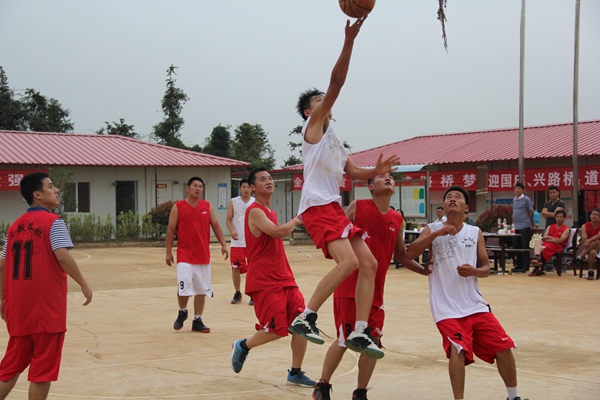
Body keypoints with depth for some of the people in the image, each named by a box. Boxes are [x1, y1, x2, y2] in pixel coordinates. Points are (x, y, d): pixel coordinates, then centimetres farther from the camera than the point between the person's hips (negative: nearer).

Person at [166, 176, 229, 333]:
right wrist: (168, 252, -3)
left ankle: (197, 321, 16)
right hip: (185, 255, -3)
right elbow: (171, 230, 0)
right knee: (184, 288, -12)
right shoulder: (178, 207, -2)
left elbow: (216, 226, 8)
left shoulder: (207, 206, 6)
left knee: (202, 289, 5)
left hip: (203, 255, 3)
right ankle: (182, 312, 16)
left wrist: (223, 244, -3)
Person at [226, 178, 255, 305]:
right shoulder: (233, 202, 3)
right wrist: (232, 231, -17)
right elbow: (229, 220, 2)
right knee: (235, 268, 3)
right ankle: (237, 293, 17)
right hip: (237, 242, 1)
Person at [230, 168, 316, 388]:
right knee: (276, 330, -10)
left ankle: (295, 372, 11)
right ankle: (242, 346, 17)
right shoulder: (255, 211, -13)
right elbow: (277, 232, -26)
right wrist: (295, 221, -10)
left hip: (284, 278, 9)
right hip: (264, 282, -9)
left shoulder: (270, 212, 17)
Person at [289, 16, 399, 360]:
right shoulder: (315, 123, 4)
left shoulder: (333, 139, 29)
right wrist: (349, 42, -15)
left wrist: (376, 172, 7)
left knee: (369, 263, 1)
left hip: (335, 207, 9)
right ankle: (305, 318, -17)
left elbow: (352, 172, 28)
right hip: (317, 206, -9)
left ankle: (359, 332, 0)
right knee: (348, 262, -24)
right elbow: (336, 83, -8)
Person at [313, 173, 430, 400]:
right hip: (349, 288, -5)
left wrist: (428, 271, 9)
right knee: (344, 340, 0)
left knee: (372, 343, 3)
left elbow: (402, 256, 17)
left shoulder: (397, 220, 9)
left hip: (375, 292, 5)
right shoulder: (357, 207, -4)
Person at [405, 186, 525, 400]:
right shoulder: (432, 230, 1)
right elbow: (409, 254, -13)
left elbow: (486, 268, 9)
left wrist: (474, 271, -14)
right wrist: (436, 234, -23)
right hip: (447, 308, -3)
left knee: (504, 347, 3)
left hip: (475, 304, 3)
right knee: (457, 350, -24)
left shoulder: (475, 233, 7)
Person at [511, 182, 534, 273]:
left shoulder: (526, 200, -6)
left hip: (524, 227, -7)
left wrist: (531, 224, 3)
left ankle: (525, 266, -1)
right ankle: (519, 265, 16)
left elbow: (531, 212, -2)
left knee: (525, 247, -4)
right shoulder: (514, 200, 14)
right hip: (515, 227, 7)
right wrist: (513, 222, 16)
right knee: (516, 246, 8)